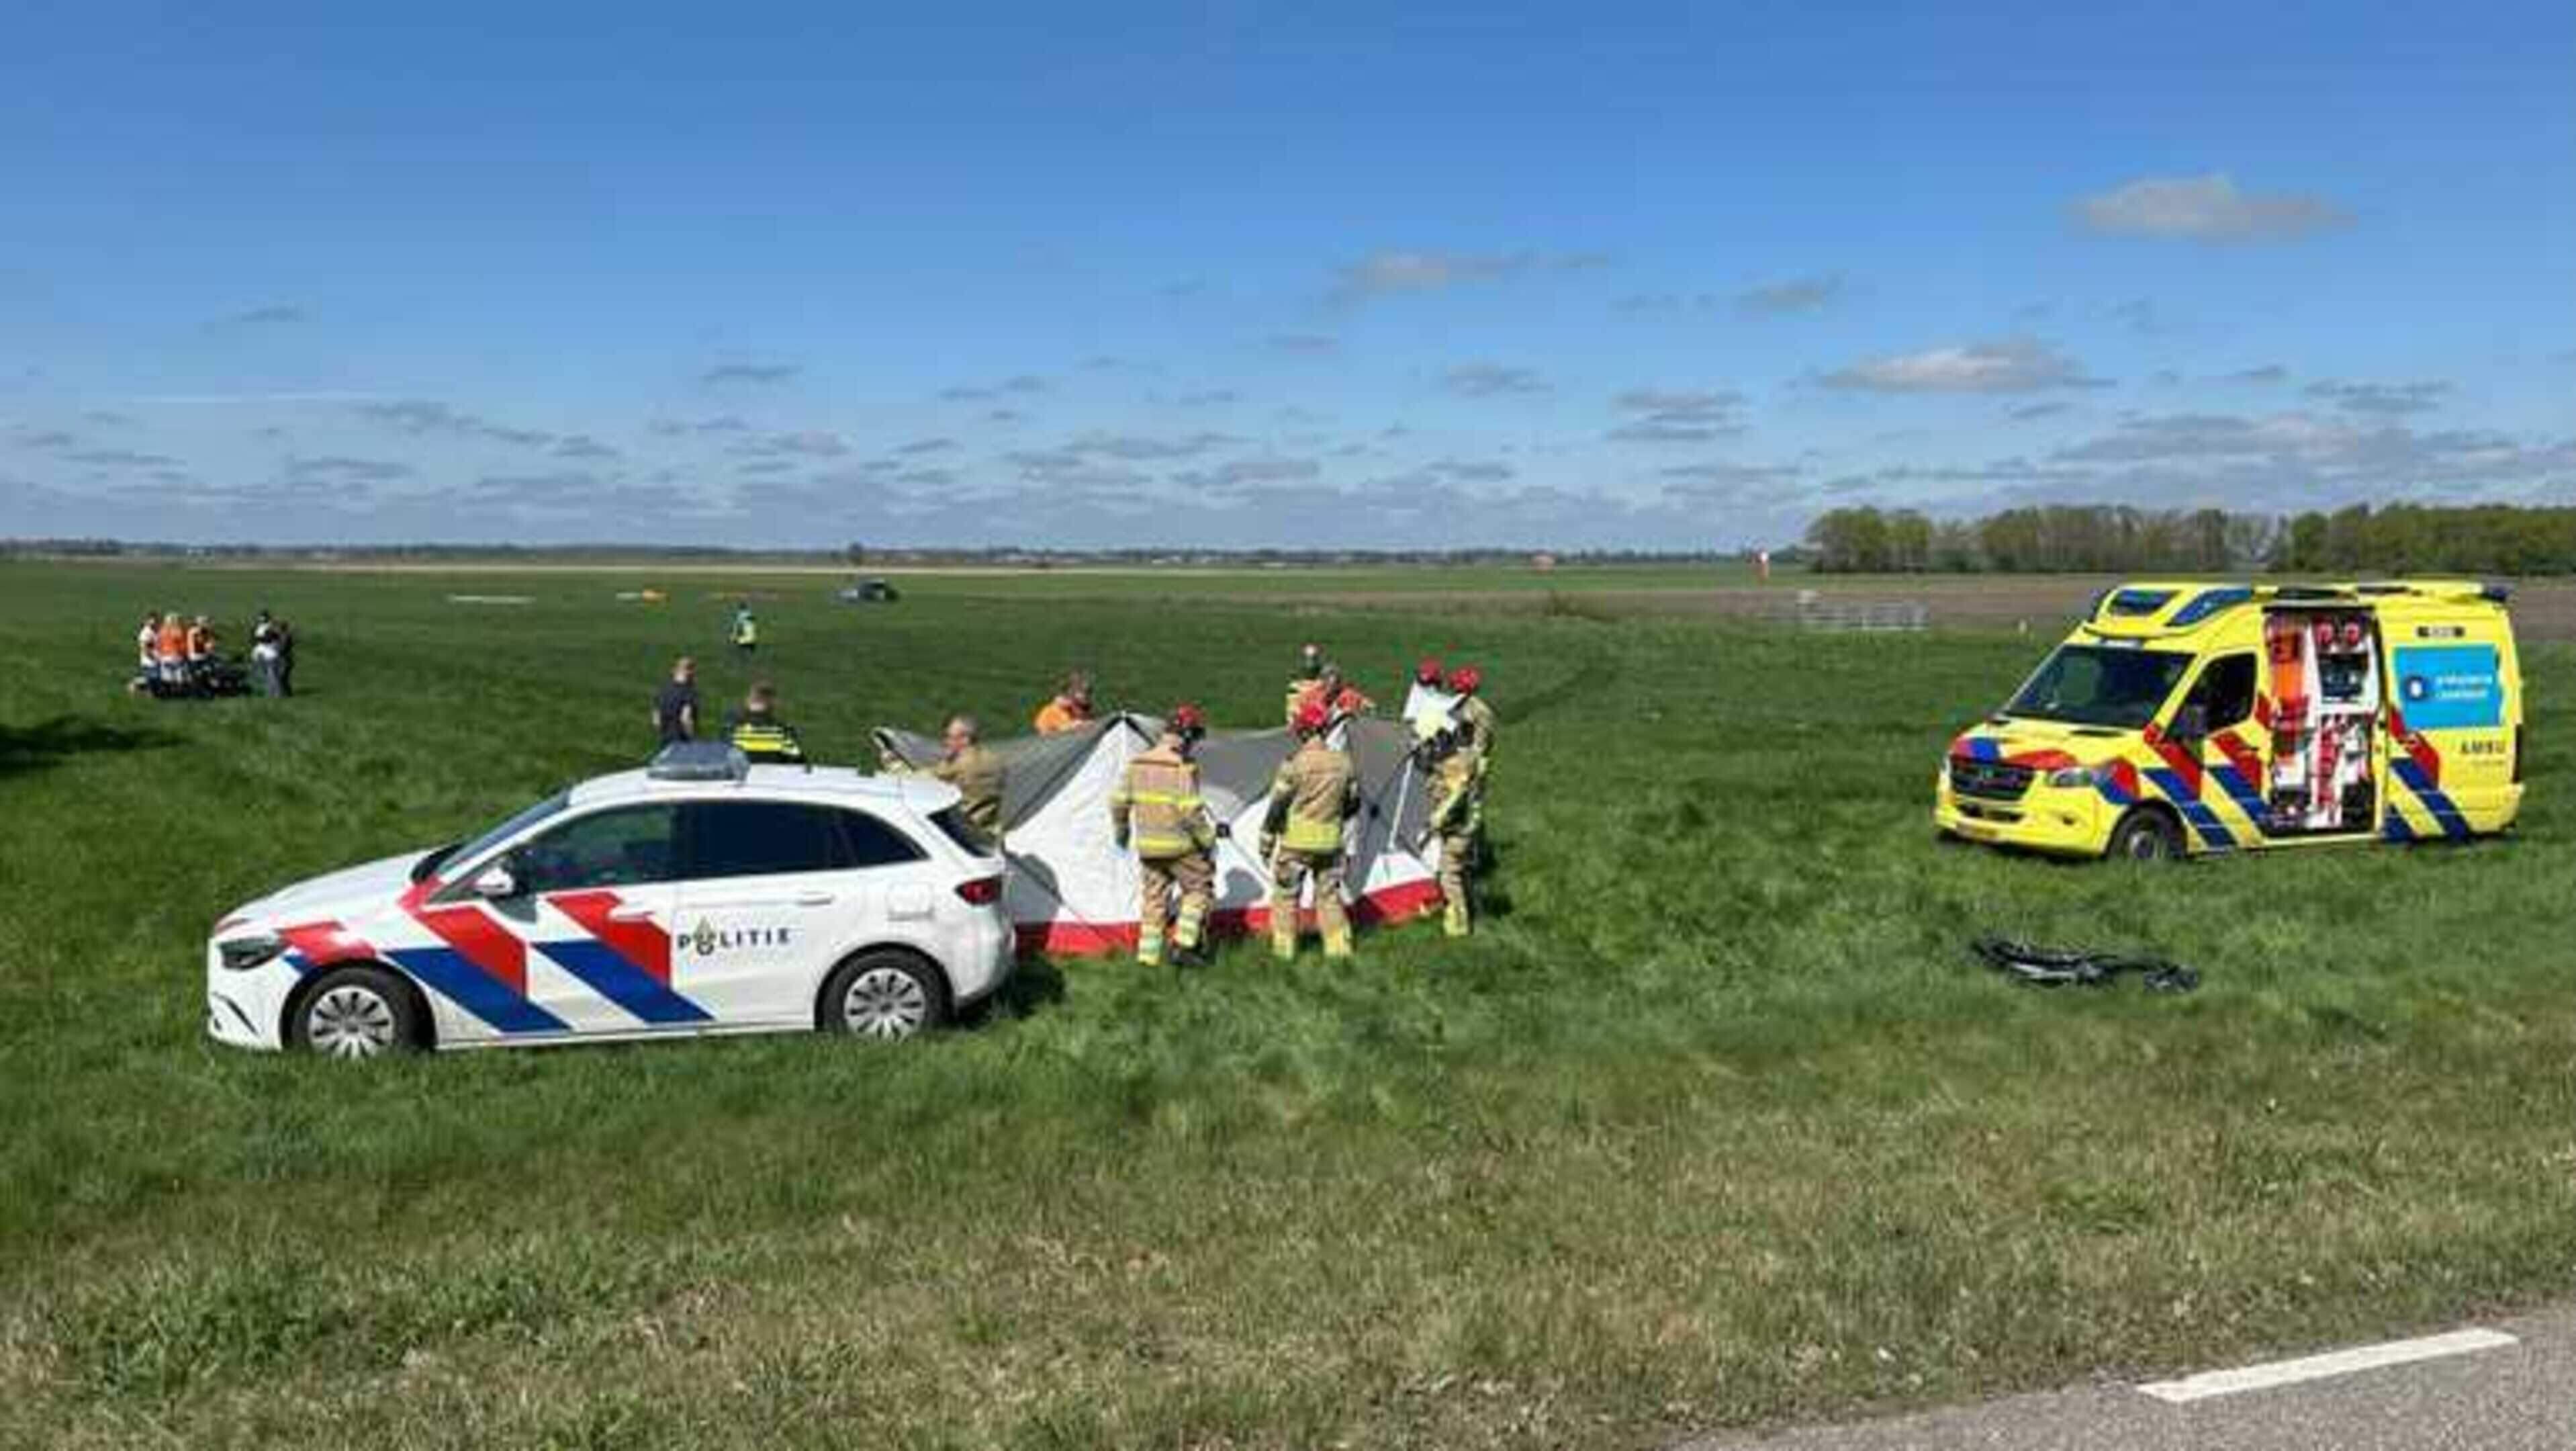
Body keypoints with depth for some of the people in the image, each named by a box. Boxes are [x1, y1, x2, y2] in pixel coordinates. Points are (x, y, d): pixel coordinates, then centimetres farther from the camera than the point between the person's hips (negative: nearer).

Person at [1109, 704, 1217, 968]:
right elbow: (1191, 812, -20)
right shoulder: (1182, 768, -17)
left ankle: (1148, 956, 16)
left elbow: (1119, 802, 9)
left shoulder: (1137, 763, 4)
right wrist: (1208, 840, -8)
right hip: (1179, 846, -6)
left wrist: (1121, 832, 24)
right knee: (1199, 888, 11)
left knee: (1153, 898, 15)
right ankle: (1183, 946, 3)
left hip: (1147, 847, 6)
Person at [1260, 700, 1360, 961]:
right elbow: (1353, 802, 12)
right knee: (1329, 894, 15)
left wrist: (1266, 841, -2)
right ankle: (1339, 948, 15)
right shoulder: (1343, 763, 1)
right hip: (1331, 843, 4)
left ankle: (1284, 949, 12)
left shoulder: (1294, 764, -15)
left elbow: (1278, 805, -12)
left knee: (1286, 895, 9)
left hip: (1296, 842, -4)